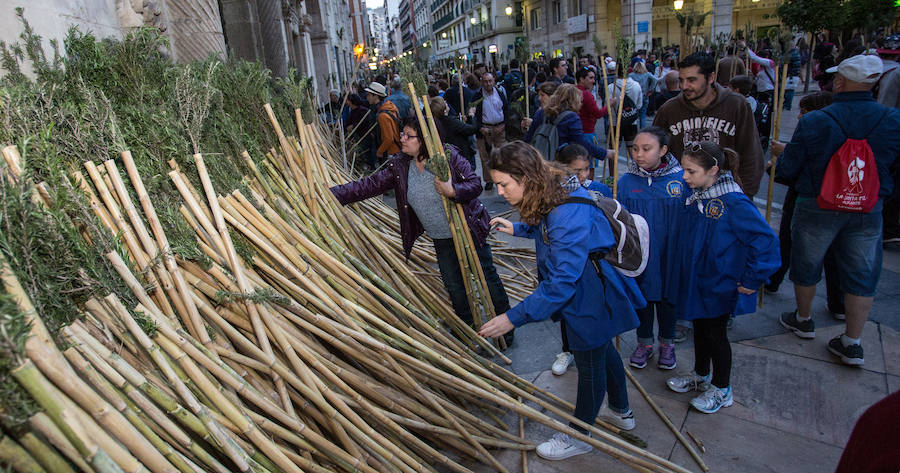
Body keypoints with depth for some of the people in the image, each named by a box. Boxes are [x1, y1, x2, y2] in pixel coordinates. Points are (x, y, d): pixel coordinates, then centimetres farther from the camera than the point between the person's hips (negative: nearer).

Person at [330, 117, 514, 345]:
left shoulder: (448, 156, -19)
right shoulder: (399, 166, -7)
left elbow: (475, 184, -18)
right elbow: (369, 185, -9)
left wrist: (452, 191, -38)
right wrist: (331, 194, -17)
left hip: (469, 231, -4)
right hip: (441, 239, 4)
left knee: (487, 276, 7)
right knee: (454, 286, 11)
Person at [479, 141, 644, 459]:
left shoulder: (569, 215, -35)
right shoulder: (555, 194, -4)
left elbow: (562, 281, -36)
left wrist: (513, 318, -34)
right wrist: (517, 228, 21)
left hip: (592, 301, -10)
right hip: (593, 293, 10)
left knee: (590, 365, 11)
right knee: (603, 352, 27)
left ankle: (578, 437, 35)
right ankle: (622, 413, 52)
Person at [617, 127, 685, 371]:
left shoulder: (681, 178, -11)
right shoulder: (626, 181, -9)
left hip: (669, 255, 0)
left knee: (667, 297, 17)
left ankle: (667, 343, 40)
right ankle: (644, 343, 37)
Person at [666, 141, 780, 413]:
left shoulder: (733, 202, -24)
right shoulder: (695, 196, -2)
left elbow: (765, 240, -23)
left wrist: (752, 280, -18)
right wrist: (683, 273, 9)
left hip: (719, 286, -7)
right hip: (694, 281, 7)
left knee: (715, 333, 8)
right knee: (700, 328, 21)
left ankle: (722, 390, 29)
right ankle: (701, 376, 42)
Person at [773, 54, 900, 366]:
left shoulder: (813, 122, -18)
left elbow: (788, 170, -10)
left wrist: (782, 151, 11)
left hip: (817, 207, -2)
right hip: (869, 210, 3)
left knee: (806, 264, 18)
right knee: (862, 275, 13)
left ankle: (803, 320, 37)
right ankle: (852, 343, 20)